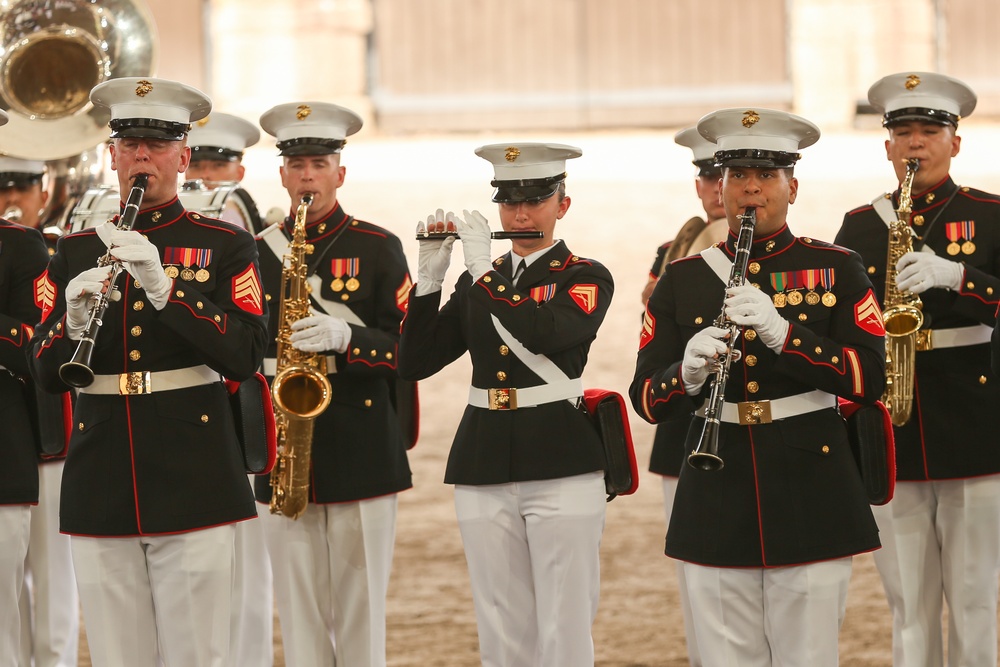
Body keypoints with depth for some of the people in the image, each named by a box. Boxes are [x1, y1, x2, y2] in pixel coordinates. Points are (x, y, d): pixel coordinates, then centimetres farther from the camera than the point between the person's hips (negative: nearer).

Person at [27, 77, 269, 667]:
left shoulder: (226, 246, 4)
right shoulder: (76, 251, 13)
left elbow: (245, 357, -9)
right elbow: (45, 373, 8)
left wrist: (163, 289, -19)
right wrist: (74, 320, -14)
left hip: (193, 485, -3)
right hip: (101, 494, 3)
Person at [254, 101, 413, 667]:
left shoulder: (378, 248, 2)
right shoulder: (257, 253, 11)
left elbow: (408, 346, -4)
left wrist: (345, 337, -21)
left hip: (362, 453, -3)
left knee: (361, 612, 0)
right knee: (299, 611, 4)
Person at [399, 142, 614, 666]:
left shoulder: (587, 279, -1)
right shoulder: (478, 281, 13)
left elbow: (542, 334, -22)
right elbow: (415, 363, 5)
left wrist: (483, 267, -16)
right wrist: (430, 274, -4)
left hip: (562, 467, -4)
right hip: (484, 466, 4)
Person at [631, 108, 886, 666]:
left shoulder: (837, 269, 3)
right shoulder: (682, 279, 9)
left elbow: (870, 380, -7)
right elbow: (646, 400, 5)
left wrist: (782, 333, -20)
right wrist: (688, 373, -17)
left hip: (810, 500, -2)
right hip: (717, 509, 2)